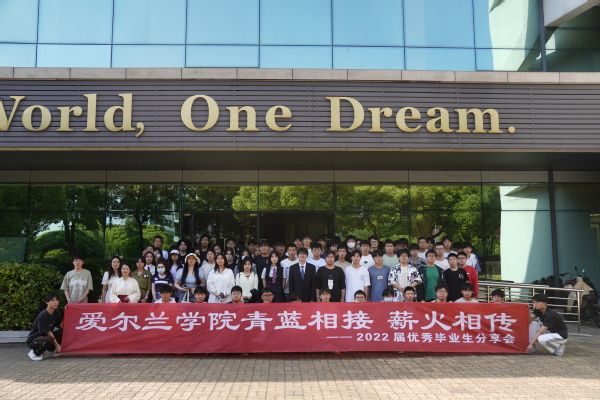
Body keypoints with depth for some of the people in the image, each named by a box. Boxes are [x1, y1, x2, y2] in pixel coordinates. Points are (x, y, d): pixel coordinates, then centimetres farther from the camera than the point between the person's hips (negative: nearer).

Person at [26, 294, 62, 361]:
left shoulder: (56, 313, 0)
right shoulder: (43, 315, -23)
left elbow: (60, 326, -7)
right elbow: (48, 332, -22)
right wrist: (57, 345, -20)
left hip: (45, 336, 8)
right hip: (33, 339, -8)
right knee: (49, 340, -36)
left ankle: (48, 350, 7)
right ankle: (34, 352, -8)